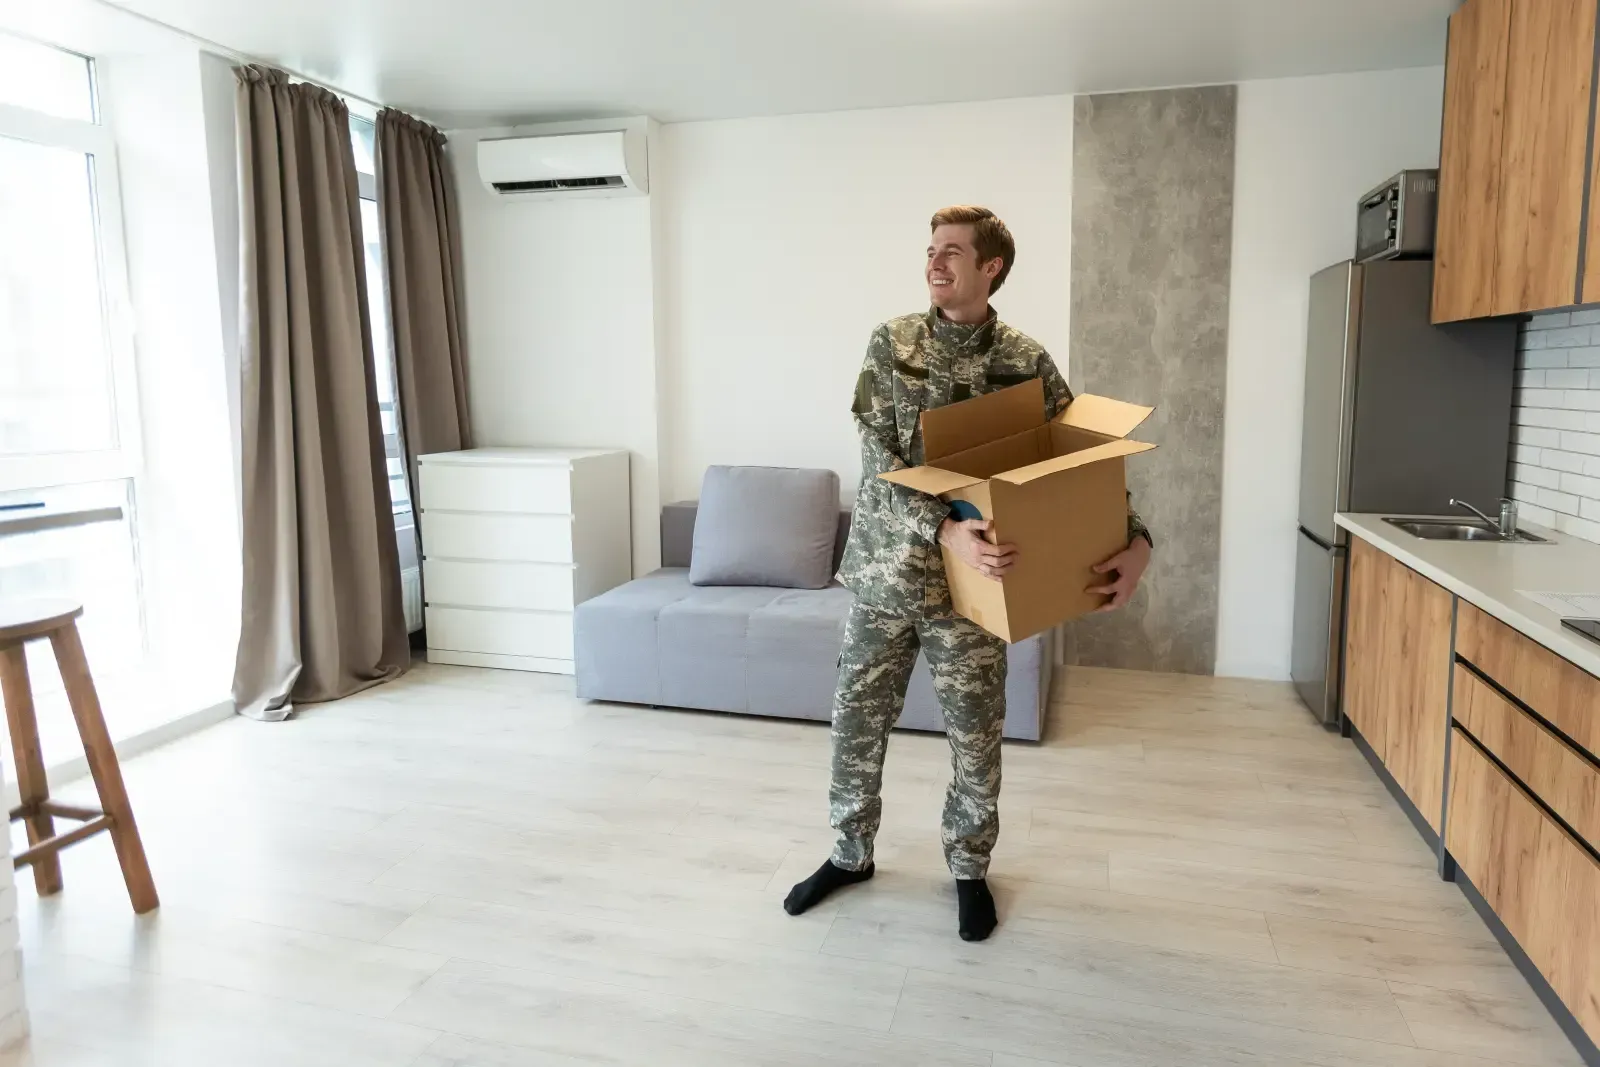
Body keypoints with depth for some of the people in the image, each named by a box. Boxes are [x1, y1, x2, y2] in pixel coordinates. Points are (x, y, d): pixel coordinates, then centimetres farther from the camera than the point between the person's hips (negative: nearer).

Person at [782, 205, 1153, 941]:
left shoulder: (1026, 363, -4)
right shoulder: (890, 343, -3)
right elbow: (881, 462, -12)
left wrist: (1136, 538, -19)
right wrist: (943, 529, -29)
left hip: (969, 583, -1)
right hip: (884, 571, 1)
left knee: (975, 738, 10)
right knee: (857, 722, 12)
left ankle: (970, 869, 33)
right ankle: (851, 854, 34)